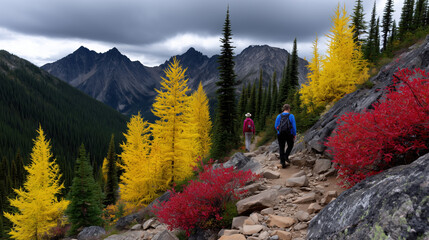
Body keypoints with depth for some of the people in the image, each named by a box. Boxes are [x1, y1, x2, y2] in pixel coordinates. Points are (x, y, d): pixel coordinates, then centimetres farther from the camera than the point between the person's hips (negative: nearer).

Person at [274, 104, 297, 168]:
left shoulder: (279, 116, 1)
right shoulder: (291, 116, -5)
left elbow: (276, 126, 2)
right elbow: (294, 126, -9)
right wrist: (294, 134, 1)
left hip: (280, 134, 2)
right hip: (289, 134, -1)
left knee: (281, 148, 9)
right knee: (290, 145, 24)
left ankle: (283, 162, 4)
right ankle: (286, 156, 3)